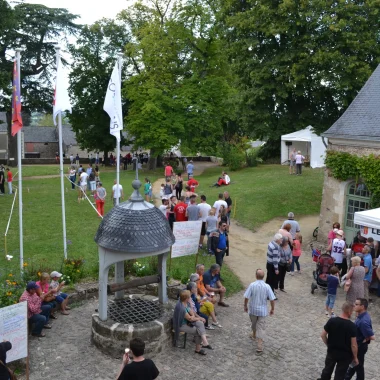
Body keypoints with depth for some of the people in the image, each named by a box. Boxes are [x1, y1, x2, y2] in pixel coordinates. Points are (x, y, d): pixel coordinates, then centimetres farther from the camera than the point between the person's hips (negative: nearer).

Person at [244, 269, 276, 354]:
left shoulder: (252, 285, -16)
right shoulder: (267, 286, -13)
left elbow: (246, 297, -13)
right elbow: (272, 299, -10)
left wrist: (245, 306, 3)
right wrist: (272, 309, 6)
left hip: (253, 309, 1)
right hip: (263, 310, 0)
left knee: (253, 323, 26)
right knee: (261, 327, 2)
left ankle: (254, 335, 52)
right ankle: (259, 347, -4)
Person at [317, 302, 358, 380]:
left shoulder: (331, 321, -13)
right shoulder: (352, 326, -21)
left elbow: (323, 335, -6)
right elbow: (353, 345, -18)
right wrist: (355, 357, -3)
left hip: (331, 352, 3)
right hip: (345, 355, -2)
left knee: (327, 370, 23)